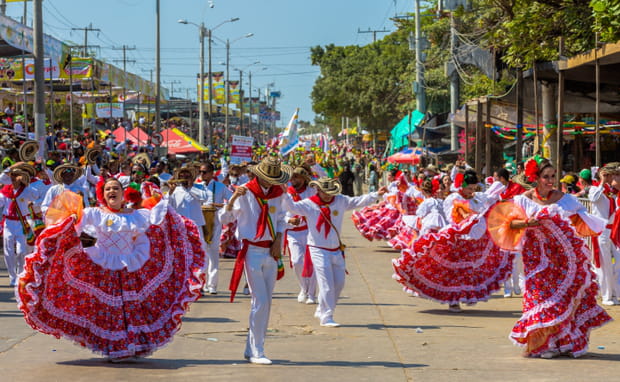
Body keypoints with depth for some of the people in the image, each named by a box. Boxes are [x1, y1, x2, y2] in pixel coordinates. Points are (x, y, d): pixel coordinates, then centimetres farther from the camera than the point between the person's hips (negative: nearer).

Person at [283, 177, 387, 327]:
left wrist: (377, 194, 1)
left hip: (336, 250, 6)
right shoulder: (309, 204, -8)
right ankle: (326, 317, -4)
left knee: (339, 283, 11)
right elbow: (292, 207, -18)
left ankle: (321, 310, 28)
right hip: (319, 250, -6)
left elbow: (359, 201, 9)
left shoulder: (341, 201, 4)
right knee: (326, 284, -10)